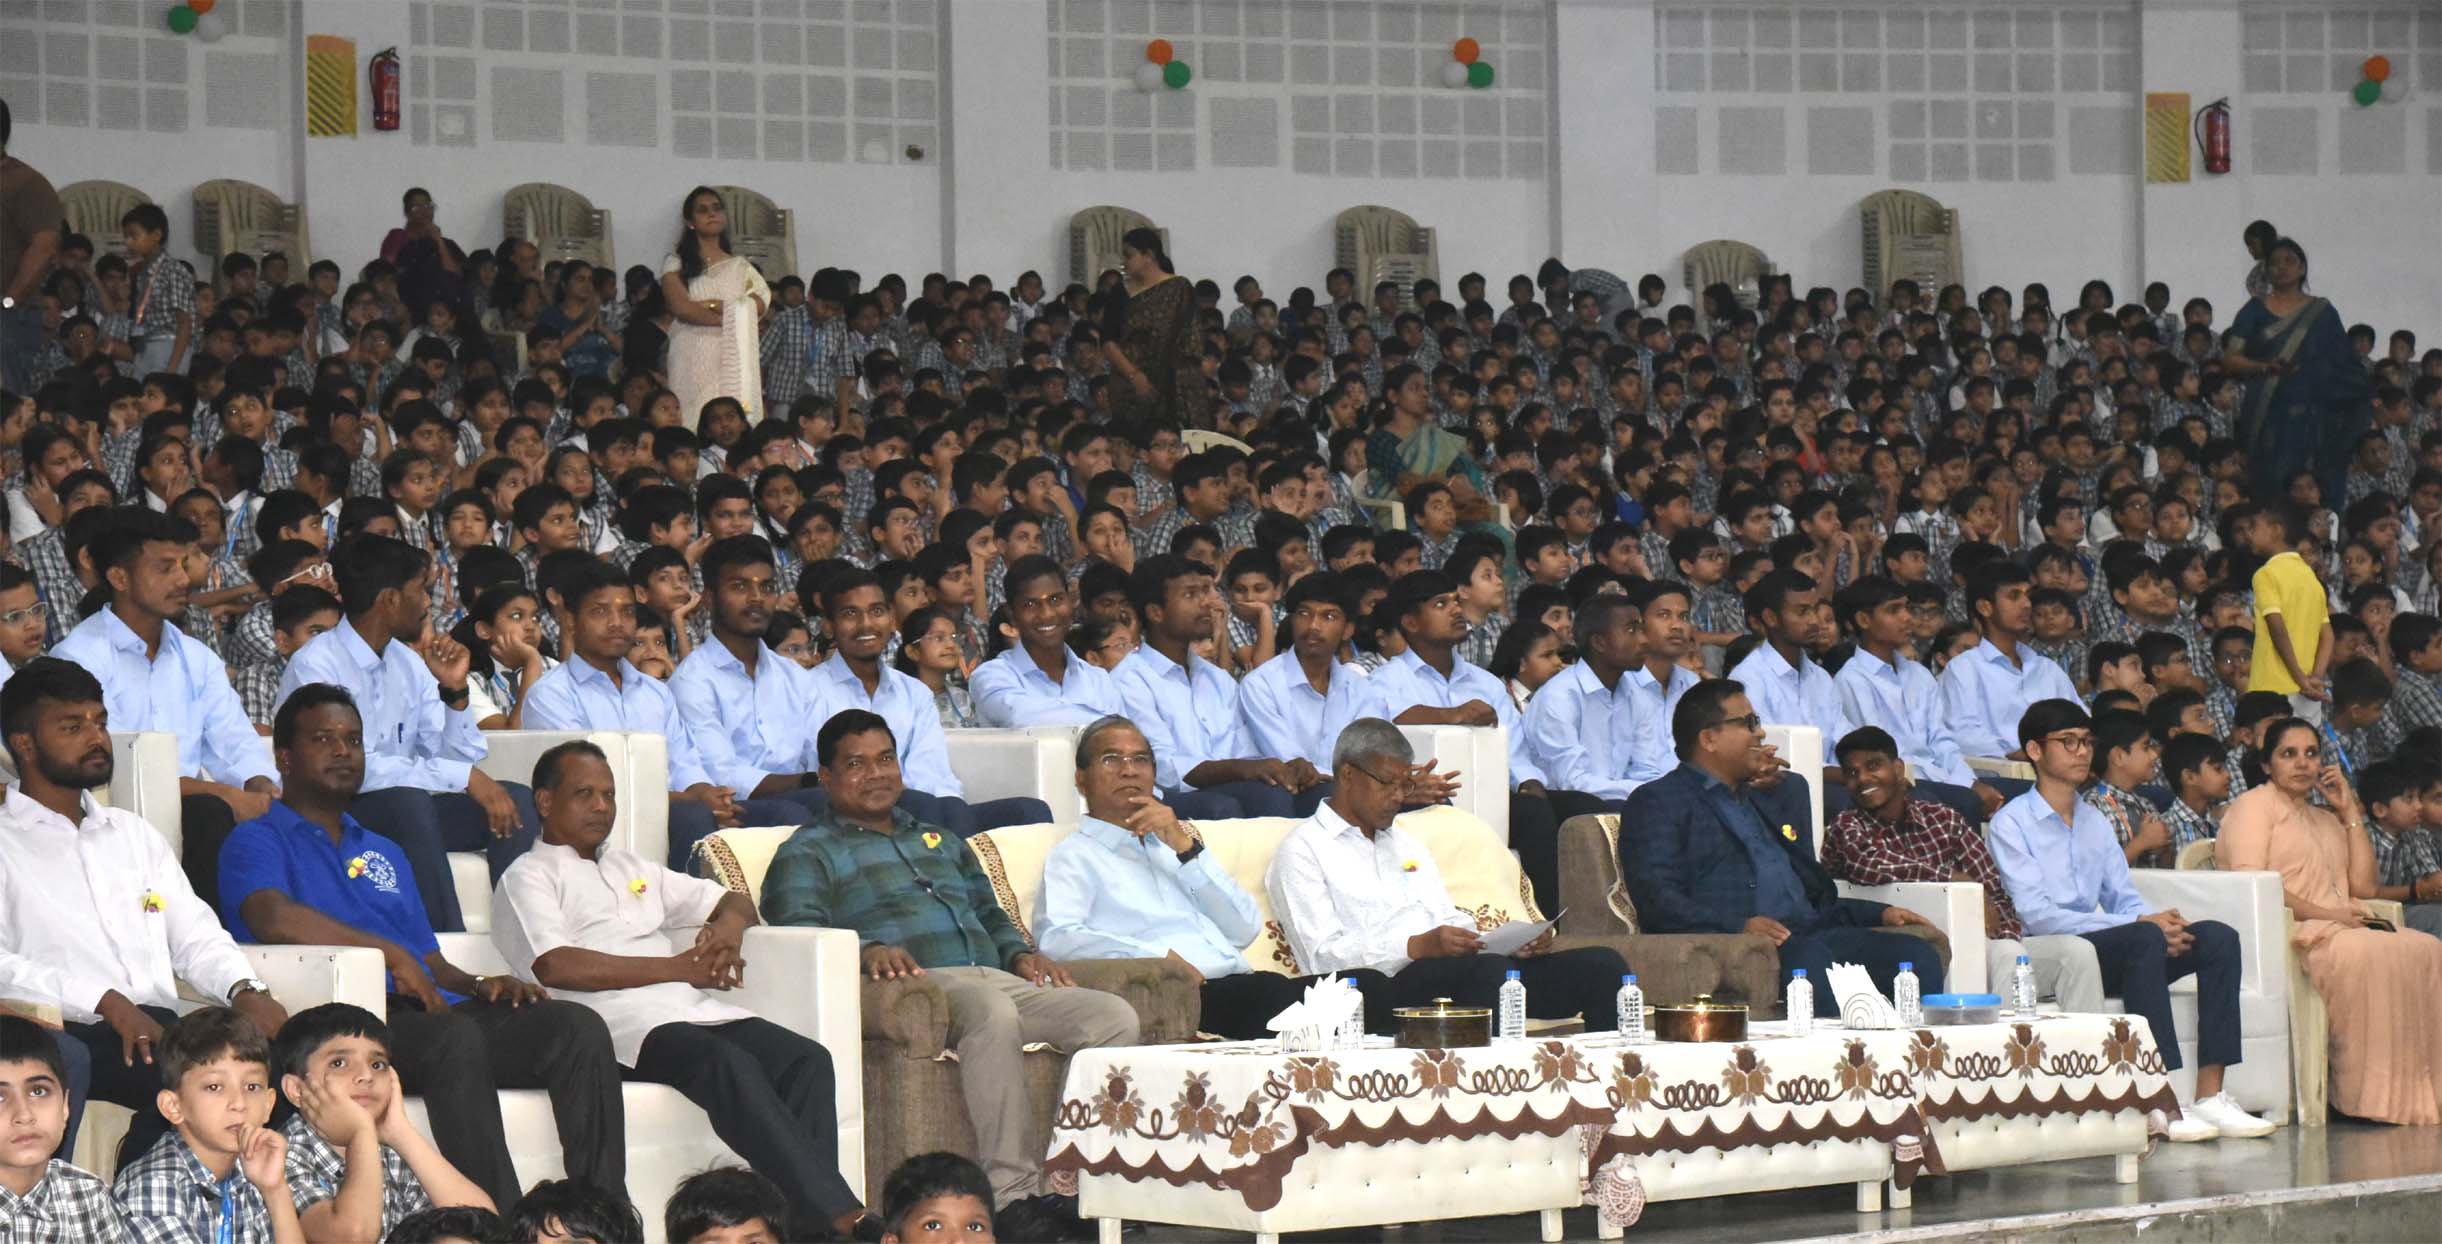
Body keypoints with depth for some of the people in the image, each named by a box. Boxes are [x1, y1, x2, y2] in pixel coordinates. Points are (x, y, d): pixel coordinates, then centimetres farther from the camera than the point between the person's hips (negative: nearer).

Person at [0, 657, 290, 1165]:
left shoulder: (134, 833, 27)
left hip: (156, 1031, 5)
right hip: (59, 1031, -5)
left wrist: (246, 991, 0)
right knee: (60, 1061, -40)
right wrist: (107, 1003, -18)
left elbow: (195, 934, 21)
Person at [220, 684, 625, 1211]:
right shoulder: (258, 841, 12)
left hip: (433, 1013, 7)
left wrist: (480, 986, 4)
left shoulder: (385, 853, 35)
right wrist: (388, 951, -13)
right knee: (454, 1037, -39)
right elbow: (274, 919, -12)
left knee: (578, 1027, -19)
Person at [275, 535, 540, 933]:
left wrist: (455, 691, -7)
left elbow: (460, 759, 10)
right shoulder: (316, 665, -13)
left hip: (402, 816, 7)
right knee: (408, 800, -36)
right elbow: (351, 768, -25)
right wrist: (466, 778, -26)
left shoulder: (408, 662, 11)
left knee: (516, 800, -12)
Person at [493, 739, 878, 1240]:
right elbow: (556, 967, -8)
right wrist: (679, 967, -7)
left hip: (693, 1009, 7)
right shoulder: (529, 877, 11)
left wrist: (729, 927, 6)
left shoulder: (631, 867, 33)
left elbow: (735, 902, 34)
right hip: (619, 1021, -7)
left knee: (807, 1059, -20)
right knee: (732, 1065, -35)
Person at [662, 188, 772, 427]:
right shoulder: (676, 264, 10)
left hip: (734, 361, 2)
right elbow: (681, 308, -6)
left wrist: (711, 305, -6)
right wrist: (731, 319, -6)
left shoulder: (740, 266, 16)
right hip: (693, 360, -2)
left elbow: (758, 309, 2)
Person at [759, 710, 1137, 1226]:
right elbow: (798, 932, -3)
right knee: (993, 1013, -41)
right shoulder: (808, 854, 14)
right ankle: (1011, 1192, -41)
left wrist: (1019, 953, 12)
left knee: (1115, 1016, -19)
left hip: (993, 976, 7)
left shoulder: (940, 842, 36)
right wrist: (867, 951, -23)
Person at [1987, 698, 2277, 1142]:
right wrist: (2140, 923, -19)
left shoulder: (2095, 821, 23)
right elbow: (2036, 916, -14)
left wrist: (2162, 922, -9)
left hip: (2109, 953, 7)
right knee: (2145, 938, -34)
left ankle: (2210, 1095, -22)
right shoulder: (2010, 824, -2)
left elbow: (2122, 898, 18)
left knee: (2217, 936, -13)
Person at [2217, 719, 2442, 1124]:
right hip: (2287, 935, -7)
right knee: (2362, 954, -38)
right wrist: (2324, 913, -14)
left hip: (2338, 930, 7)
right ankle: (2367, 1096, -35)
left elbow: (2364, 886, 18)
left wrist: (2349, 812, 15)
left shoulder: (2325, 818, 30)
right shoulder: (2254, 806, 7)